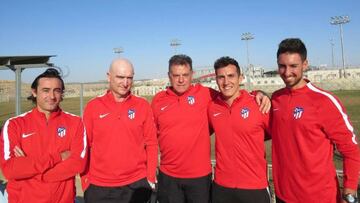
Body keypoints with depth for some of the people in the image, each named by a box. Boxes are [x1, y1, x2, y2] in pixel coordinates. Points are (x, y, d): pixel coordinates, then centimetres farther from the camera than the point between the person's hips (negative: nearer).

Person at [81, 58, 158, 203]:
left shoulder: (142, 106, -3)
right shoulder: (93, 106, -3)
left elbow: (151, 144, 0)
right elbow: (85, 146, 1)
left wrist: (150, 178, -2)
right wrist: (85, 181, 0)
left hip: (137, 184, 0)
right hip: (99, 186, 0)